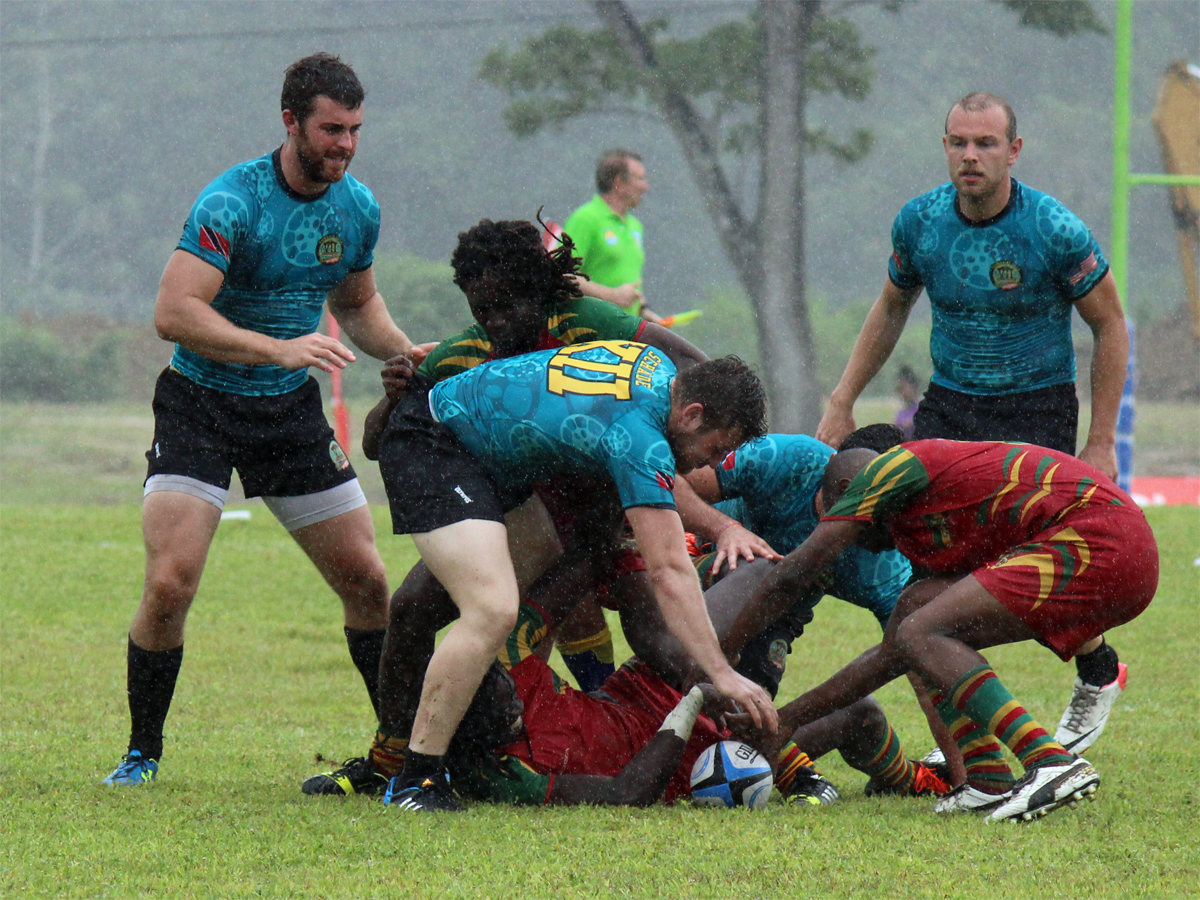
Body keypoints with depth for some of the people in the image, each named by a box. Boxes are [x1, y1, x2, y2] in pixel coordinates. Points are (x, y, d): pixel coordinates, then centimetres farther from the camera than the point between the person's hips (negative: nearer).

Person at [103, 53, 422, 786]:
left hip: (292, 409, 5)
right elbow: (174, 313, -30)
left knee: (366, 580, 2)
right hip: (201, 403, -5)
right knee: (170, 583, -17)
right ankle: (143, 751, 1)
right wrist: (278, 348, -37)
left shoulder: (358, 208, 1)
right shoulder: (233, 202, -20)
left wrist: (408, 354, 2)